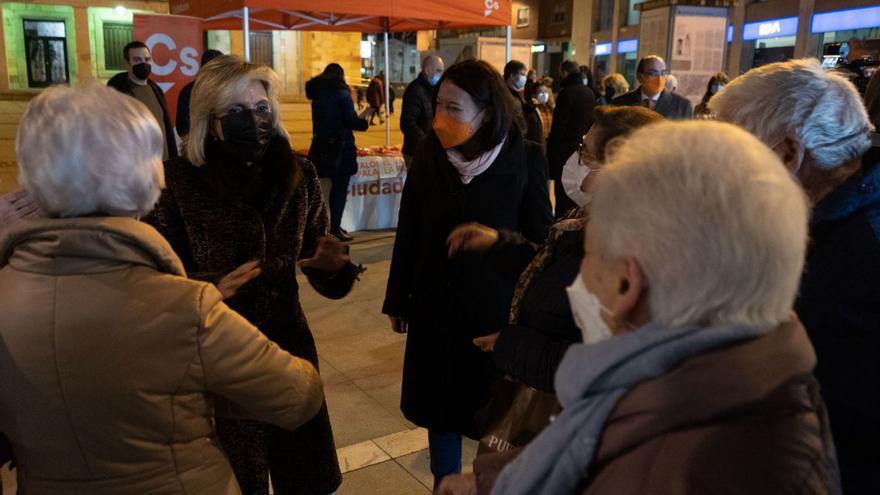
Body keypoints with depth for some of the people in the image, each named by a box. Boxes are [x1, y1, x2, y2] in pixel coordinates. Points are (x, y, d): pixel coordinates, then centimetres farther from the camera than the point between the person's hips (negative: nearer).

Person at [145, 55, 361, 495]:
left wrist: (334, 265, -21)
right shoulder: (178, 182, -14)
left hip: (288, 347, 3)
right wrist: (210, 287, -27)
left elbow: (317, 259, 1)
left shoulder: (298, 174, -5)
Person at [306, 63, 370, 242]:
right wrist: (364, 122, 4)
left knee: (331, 186, 16)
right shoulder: (341, 93, -10)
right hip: (341, 146, -7)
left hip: (322, 146, 7)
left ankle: (332, 225, 20)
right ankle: (334, 228, -1)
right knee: (340, 188, 0)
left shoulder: (317, 94, 11)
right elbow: (351, 119, -15)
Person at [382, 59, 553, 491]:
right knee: (439, 408, 15)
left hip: (498, 309, -2)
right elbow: (408, 234, 3)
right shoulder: (428, 156, -4)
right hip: (436, 307, 3)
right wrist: (398, 301, 8)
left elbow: (539, 238, -6)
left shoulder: (525, 159, -12)